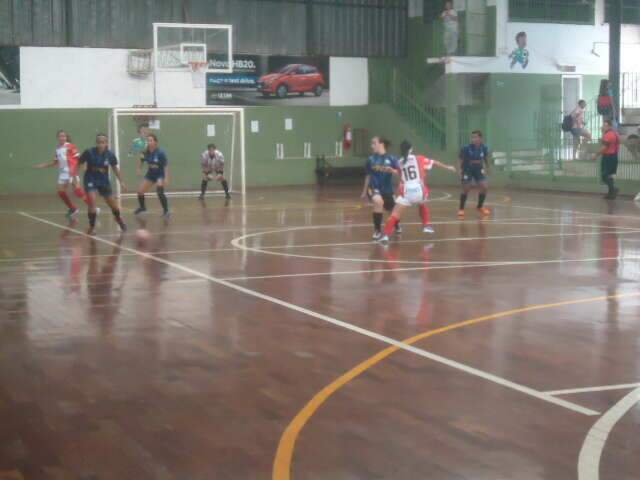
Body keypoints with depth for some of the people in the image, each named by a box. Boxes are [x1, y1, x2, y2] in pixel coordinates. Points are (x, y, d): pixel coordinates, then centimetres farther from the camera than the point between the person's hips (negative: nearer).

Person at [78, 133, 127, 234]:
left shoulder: (110, 154, -13)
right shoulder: (89, 152, -19)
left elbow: (115, 168, 4)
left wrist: (121, 182, 7)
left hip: (104, 181, 2)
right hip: (91, 181, -2)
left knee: (113, 204, 11)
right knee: (92, 202, -22)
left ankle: (120, 221, 41)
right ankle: (92, 227, -6)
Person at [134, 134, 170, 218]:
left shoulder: (160, 153, -25)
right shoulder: (146, 152, -12)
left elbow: (166, 166, -20)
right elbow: (141, 161, 7)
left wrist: (166, 178, -25)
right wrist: (139, 169, -10)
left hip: (160, 174, -6)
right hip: (150, 174, 6)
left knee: (160, 192, -28)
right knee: (140, 191, 6)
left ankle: (166, 211, -14)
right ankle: (142, 207, 36)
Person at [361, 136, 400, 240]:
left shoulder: (391, 158, -6)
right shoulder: (371, 159, -1)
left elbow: (398, 173, -7)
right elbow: (368, 176, 9)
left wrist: (392, 170, -29)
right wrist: (364, 191, 15)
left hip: (387, 189, 1)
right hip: (374, 188, -1)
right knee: (378, 201, -34)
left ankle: (397, 225, 57)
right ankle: (377, 230, -20)